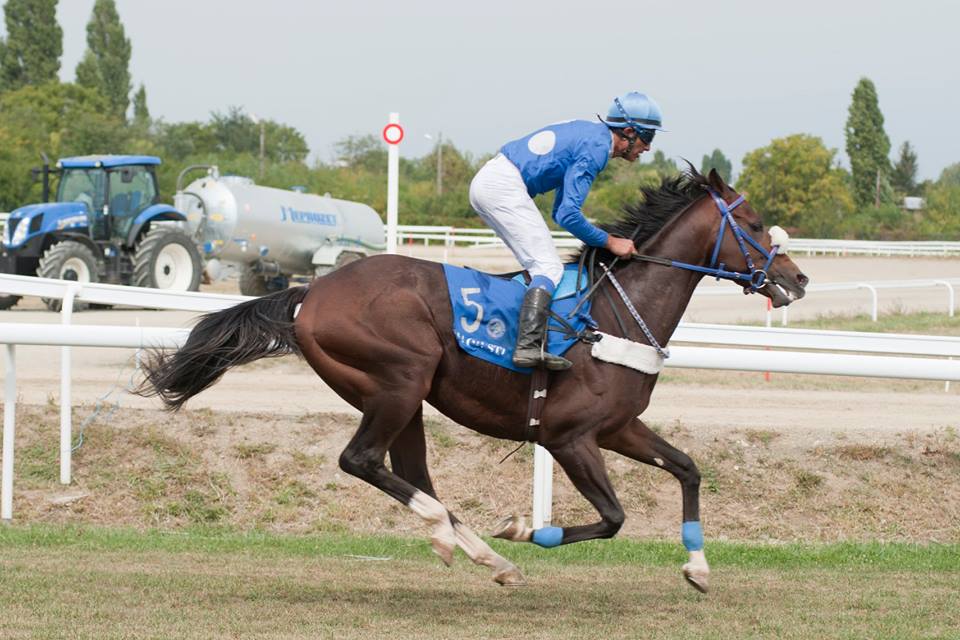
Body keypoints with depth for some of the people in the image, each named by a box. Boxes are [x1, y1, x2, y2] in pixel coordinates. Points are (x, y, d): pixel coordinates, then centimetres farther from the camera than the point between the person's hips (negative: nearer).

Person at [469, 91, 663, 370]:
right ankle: (529, 345, -28)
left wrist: (596, 235, 15)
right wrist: (609, 242, -6)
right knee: (549, 268, -13)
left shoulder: (588, 135, 21)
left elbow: (560, 211, 26)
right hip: (504, 187, -10)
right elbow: (567, 214, -16)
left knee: (539, 264, 14)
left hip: (486, 182, 10)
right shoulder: (596, 148, -11)